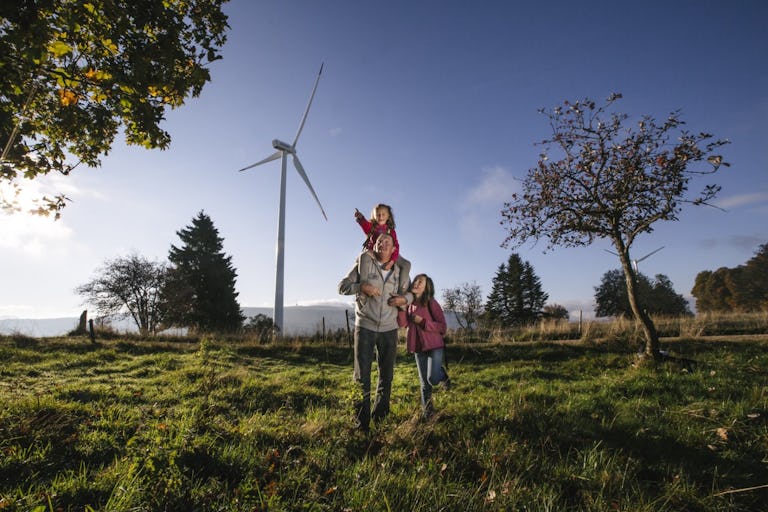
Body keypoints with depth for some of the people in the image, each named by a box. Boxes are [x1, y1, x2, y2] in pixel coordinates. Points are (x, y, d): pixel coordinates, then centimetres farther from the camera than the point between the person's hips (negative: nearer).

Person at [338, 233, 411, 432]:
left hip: (389, 329, 3)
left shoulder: (400, 270, 4)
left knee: (386, 376, 14)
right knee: (362, 377, 2)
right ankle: (362, 423, 16)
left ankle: (380, 415, 35)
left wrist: (404, 299, -6)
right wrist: (361, 286, -20)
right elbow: (342, 286, -3)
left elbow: (410, 292, 17)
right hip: (365, 327, -3)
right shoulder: (363, 262, -3)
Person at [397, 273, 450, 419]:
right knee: (424, 383, 11)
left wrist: (422, 321, -21)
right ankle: (427, 409, 30)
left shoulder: (431, 303, -12)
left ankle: (442, 374, 22)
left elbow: (443, 327, -13)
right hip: (418, 348, 4)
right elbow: (402, 323, -8)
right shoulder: (409, 303, 3)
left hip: (435, 346, -4)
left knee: (433, 380, -12)